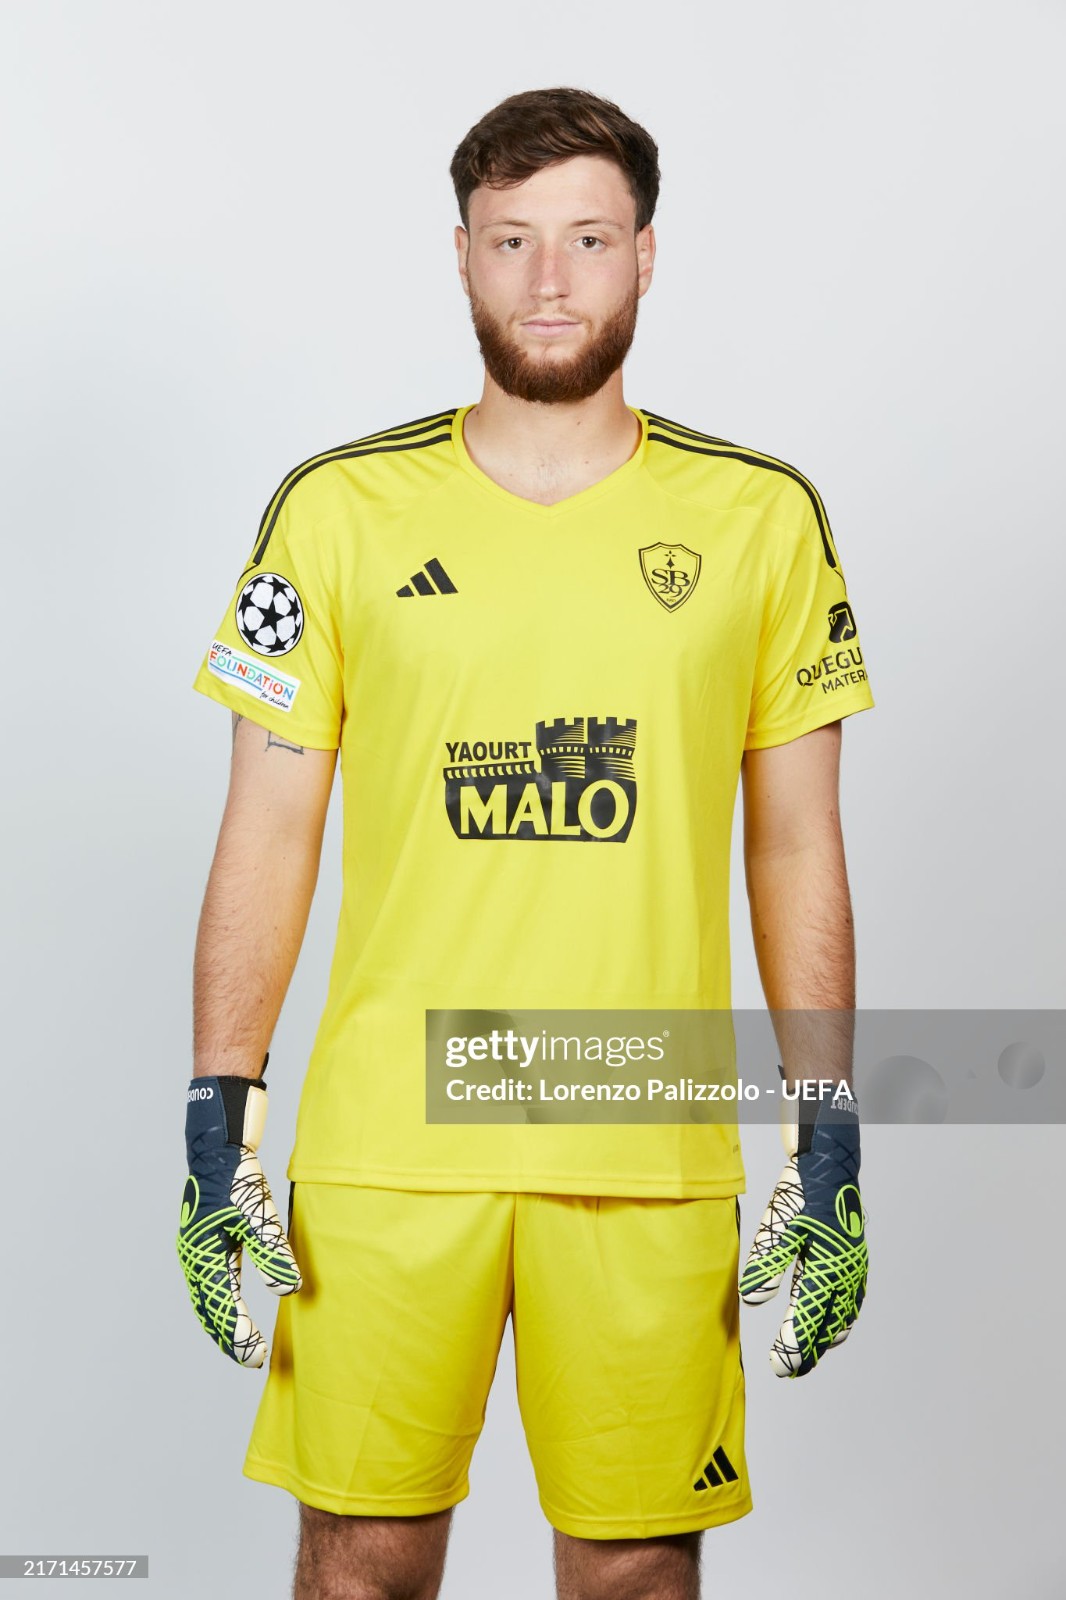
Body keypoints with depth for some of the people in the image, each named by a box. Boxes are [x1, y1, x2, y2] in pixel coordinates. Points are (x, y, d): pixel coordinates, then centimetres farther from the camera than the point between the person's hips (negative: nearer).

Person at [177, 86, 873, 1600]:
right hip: (383, 1138, 0)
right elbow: (268, 836, 4)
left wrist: (828, 1145, 3)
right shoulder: (343, 507, 2)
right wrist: (221, 1130, 0)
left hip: (652, 1155, 0)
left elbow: (797, 850, 7)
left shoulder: (762, 516, 3)